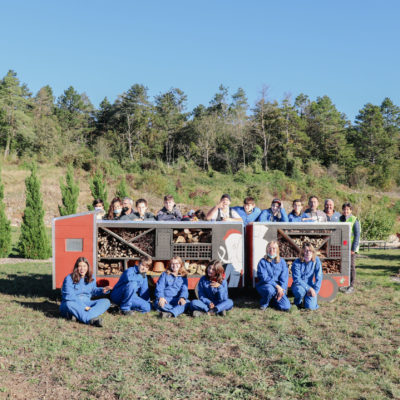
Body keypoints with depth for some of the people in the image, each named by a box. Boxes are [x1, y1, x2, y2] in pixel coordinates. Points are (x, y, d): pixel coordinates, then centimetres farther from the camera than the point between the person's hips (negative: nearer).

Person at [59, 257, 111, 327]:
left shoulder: (91, 278, 8)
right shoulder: (69, 279, -10)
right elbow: (69, 296, -19)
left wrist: (102, 290, 2)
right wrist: (83, 306, -25)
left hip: (87, 303, 5)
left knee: (106, 301, -18)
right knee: (69, 304, -40)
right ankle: (92, 319, -49)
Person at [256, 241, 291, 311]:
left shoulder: (282, 261, 5)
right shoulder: (262, 262, -5)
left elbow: (284, 278, -1)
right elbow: (264, 277, -15)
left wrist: (282, 289, -17)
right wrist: (276, 286, -24)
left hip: (279, 288, 3)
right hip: (264, 285, -3)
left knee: (286, 307, -15)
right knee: (270, 289, -40)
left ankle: (272, 301, 16)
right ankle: (264, 304, -7)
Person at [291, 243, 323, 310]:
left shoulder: (316, 261, -9)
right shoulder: (297, 263, -16)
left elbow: (319, 277, -8)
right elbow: (297, 279, -19)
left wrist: (315, 290, -16)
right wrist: (309, 288, -25)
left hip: (310, 285, 2)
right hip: (298, 285, -2)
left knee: (311, 307, -21)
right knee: (300, 291, -39)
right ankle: (298, 301, -3)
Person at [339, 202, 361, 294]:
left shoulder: (354, 220, -6)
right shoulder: (340, 219, 10)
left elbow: (357, 235, -8)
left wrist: (353, 249, -13)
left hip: (351, 248, -5)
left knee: (351, 266, 0)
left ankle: (351, 286, 6)